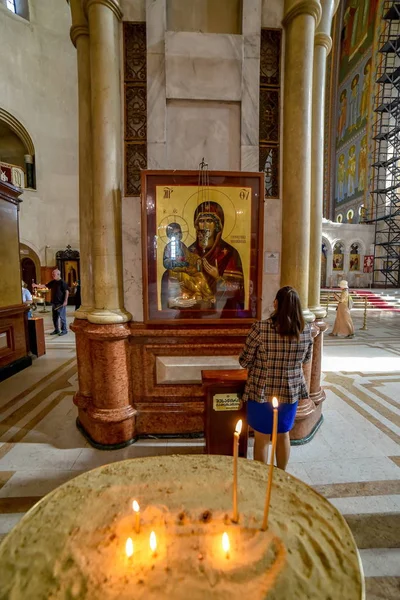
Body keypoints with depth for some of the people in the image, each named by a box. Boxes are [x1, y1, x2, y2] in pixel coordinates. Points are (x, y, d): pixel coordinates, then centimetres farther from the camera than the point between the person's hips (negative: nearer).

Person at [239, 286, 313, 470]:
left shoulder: (260, 328, -22)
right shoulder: (306, 330, -9)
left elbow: (244, 361, -12)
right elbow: (306, 359, 7)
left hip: (262, 392, -3)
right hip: (291, 392, 4)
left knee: (262, 438, 16)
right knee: (284, 435, 24)